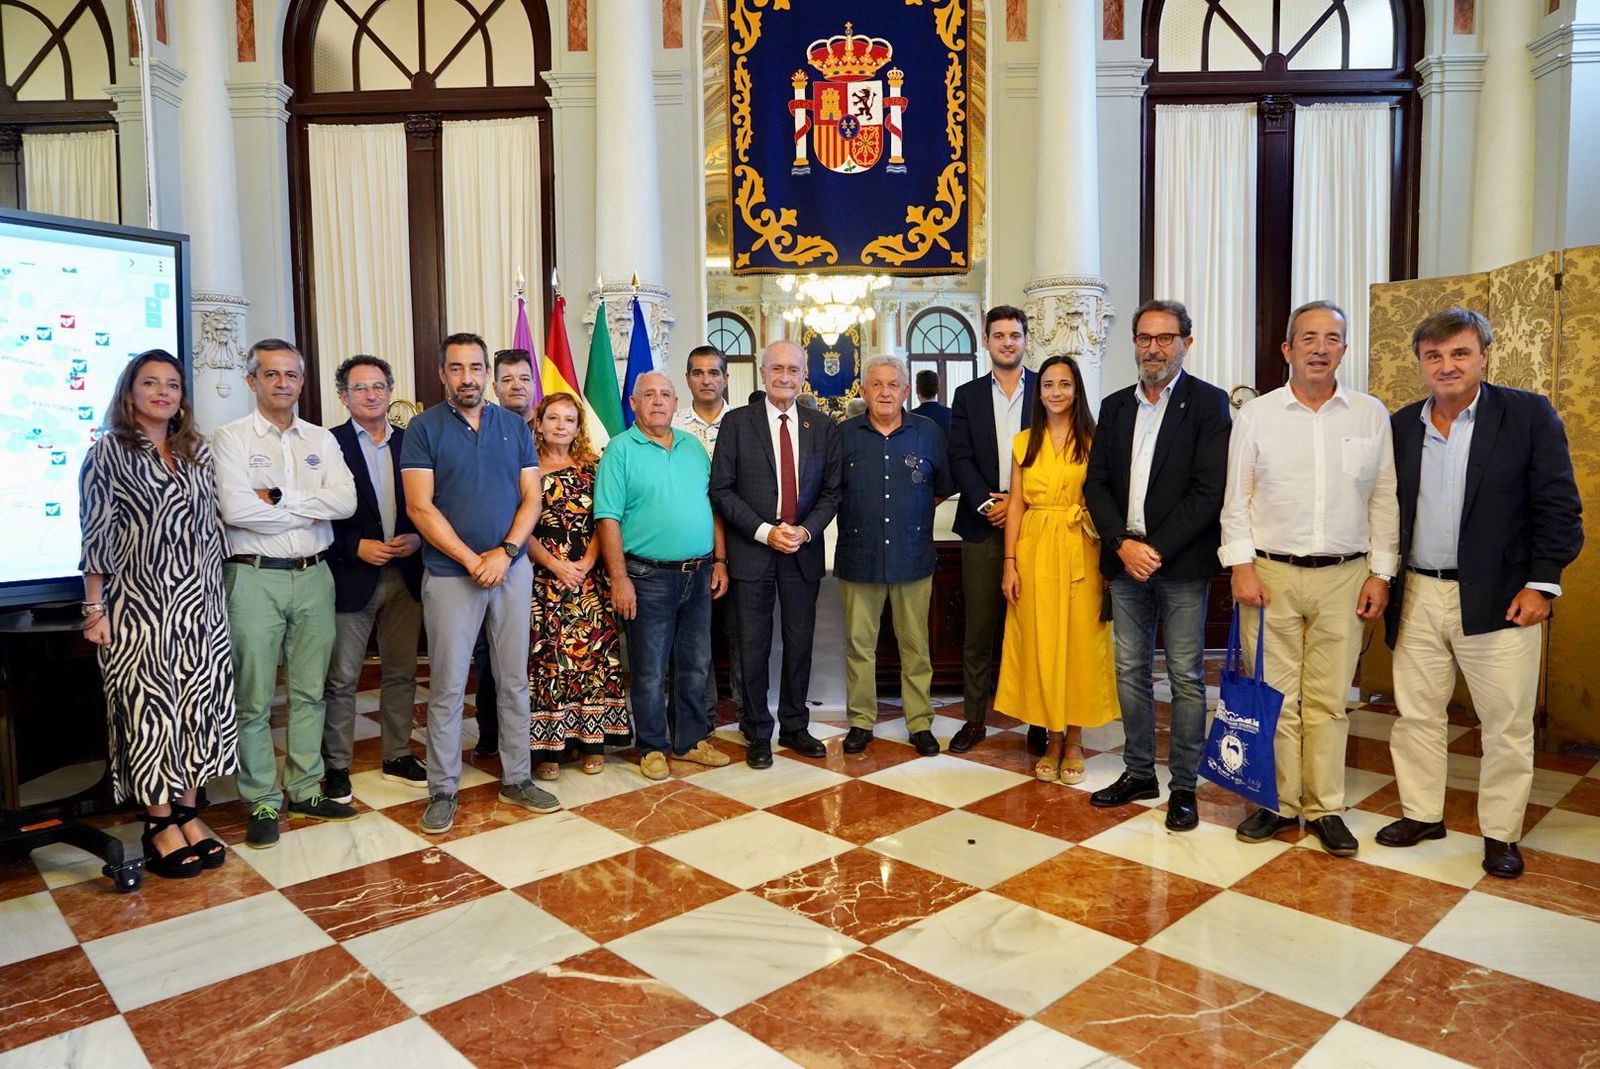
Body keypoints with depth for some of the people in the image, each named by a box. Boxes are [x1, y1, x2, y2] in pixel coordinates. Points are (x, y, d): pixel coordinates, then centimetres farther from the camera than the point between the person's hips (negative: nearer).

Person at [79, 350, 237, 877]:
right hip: (139, 603, -5)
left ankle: (188, 812, 18)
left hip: (199, 601, 5)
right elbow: (95, 536, -6)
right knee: (149, 707, 1)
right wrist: (95, 609, -8)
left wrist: (213, 595, 11)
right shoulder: (109, 451, -4)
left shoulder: (198, 451, 10)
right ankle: (160, 824, 12)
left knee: (198, 703, 7)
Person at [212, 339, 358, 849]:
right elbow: (235, 508, -17)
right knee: (255, 698, 3)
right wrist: (312, 509, -9)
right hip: (255, 577, -4)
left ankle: (305, 790, 25)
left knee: (309, 691, 12)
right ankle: (262, 803, 16)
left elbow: (346, 501, -6)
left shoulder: (321, 440, 9)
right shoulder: (230, 438, -3)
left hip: (314, 576, 4)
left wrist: (277, 498, -13)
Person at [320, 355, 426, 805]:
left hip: (405, 575, 4)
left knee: (401, 672, 12)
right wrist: (357, 547, -15)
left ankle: (397, 756, 26)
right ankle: (336, 767, 18)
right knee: (341, 679, 5)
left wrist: (417, 538, -8)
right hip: (350, 577, -4)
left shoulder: (411, 442, 8)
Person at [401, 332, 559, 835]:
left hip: (512, 568, 3)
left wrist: (504, 553, -11)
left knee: (514, 680, 9)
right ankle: (442, 790, 15)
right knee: (447, 686, 2)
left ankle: (517, 779, 21)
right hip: (450, 573, -3)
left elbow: (531, 498, 4)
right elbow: (420, 507, -8)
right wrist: (473, 561, -13)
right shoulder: (424, 428, -1)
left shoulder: (514, 426, 8)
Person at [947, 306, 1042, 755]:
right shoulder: (967, 395, 10)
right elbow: (960, 458, 2)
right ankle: (975, 718, 15)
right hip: (982, 525, 1)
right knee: (978, 629, 5)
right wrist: (986, 504, -11)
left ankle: (1041, 722, 15)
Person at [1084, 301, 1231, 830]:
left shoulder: (1208, 403, -3)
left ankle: (1183, 785, 14)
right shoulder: (1115, 406, 12)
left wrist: (1157, 549, -15)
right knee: (1130, 671, 11)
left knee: (1186, 677, 2)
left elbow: (1209, 490, -11)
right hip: (1125, 560, 5)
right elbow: (1096, 483, 7)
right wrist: (1123, 543, -7)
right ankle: (1138, 772, 25)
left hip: (1181, 563, -5)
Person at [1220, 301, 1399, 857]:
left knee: (1329, 699, 6)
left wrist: (1380, 573, 2)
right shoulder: (1255, 415, 2)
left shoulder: (1371, 415, 5)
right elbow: (1236, 500, 3)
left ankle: (1325, 808, 18)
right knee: (1274, 696, 4)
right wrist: (1242, 567, -5)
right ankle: (1279, 802, 18)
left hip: (1344, 577, 1)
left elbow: (1385, 500, 7)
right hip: (1270, 573, -1)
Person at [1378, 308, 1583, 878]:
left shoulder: (1529, 415, -3)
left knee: (1507, 724, 6)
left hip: (1497, 599, -3)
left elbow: (1559, 507, -5)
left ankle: (1501, 834, 21)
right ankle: (1422, 814, 26)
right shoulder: (1401, 426, 6)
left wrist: (1542, 582, -10)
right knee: (1415, 714, 11)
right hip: (1417, 596, 3)